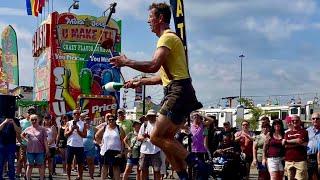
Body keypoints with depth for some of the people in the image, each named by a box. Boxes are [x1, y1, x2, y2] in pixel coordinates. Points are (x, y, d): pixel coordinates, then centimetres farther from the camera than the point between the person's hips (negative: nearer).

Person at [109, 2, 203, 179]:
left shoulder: (167, 37, -8)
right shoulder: (169, 38, 25)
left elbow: (153, 66, -23)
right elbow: (163, 76, 28)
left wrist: (126, 62, -12)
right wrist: (139, 82, 27)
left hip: (178, 92, -10)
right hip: (179, 93, 10)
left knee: (156, 137, -11)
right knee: (166, 138, 9)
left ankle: (197, 164, -13)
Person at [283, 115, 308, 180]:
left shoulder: (303, 131, 5)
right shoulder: (287, 133, 18)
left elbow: (299, 141, -11)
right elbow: (283, 144, 4)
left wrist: (287, 141, 3)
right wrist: (297, 142, -6)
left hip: (300, 161, -4)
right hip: (288, 161, 4)